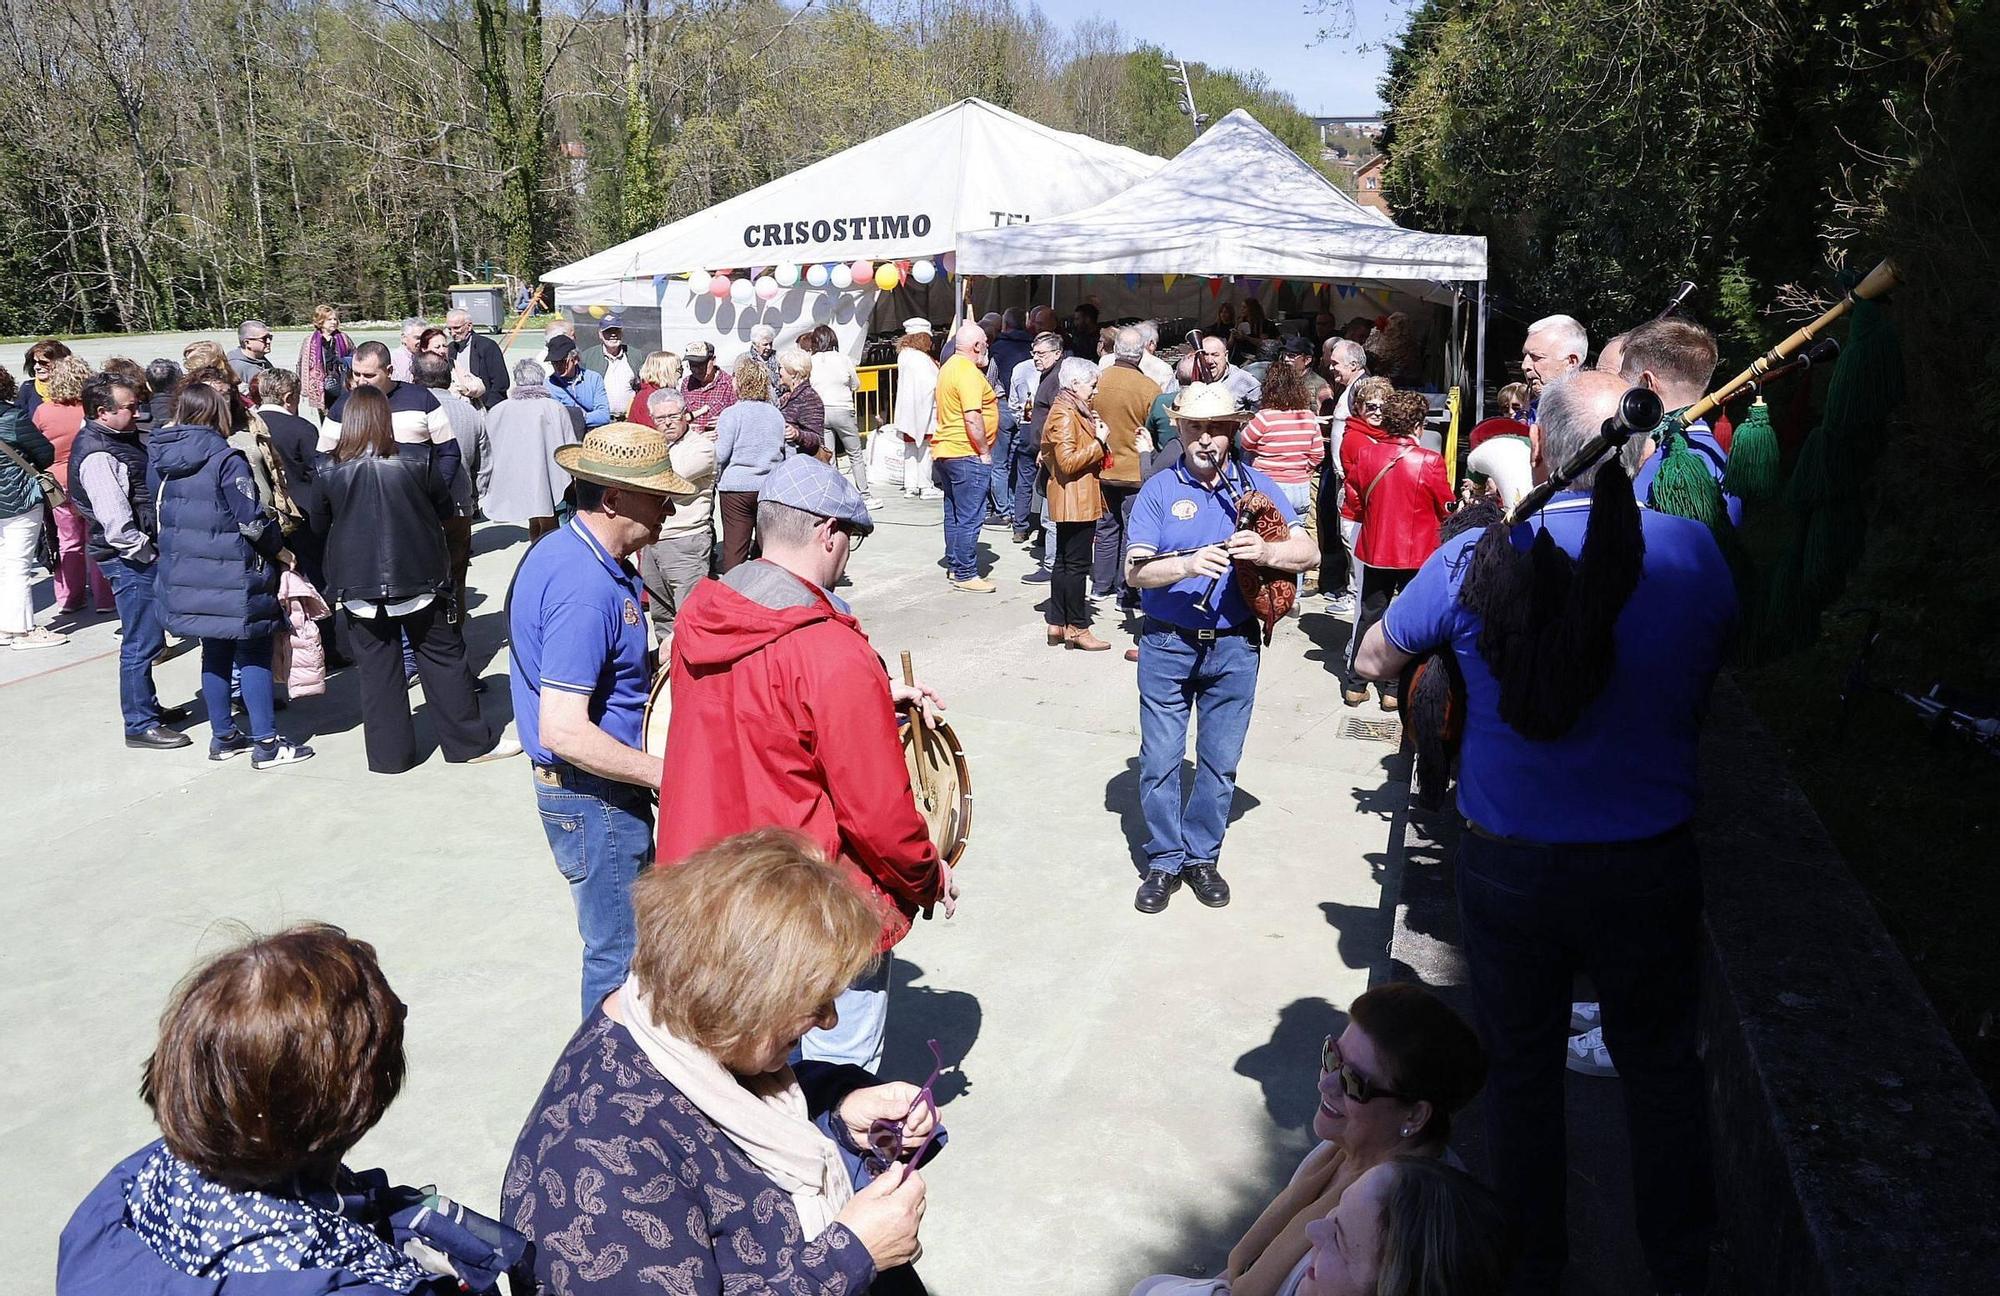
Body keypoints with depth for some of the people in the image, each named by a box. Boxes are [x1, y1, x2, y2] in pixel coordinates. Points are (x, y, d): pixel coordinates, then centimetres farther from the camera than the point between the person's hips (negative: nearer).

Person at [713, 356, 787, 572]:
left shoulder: (731, 414, -8)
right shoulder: (776, 414, 6)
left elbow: (720, 455, -9)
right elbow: (785, 452, 11)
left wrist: (716, 480, 8)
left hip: (737, 487, -4)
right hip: (771, 487, 4)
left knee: (734, 548, 1)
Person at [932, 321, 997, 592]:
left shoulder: (950, 366, 14)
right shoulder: (969, 373, -17)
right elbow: (972, 419, -23)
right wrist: (984, 452, -15)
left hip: (946, 450, 10)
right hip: (967, 454, -10)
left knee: (954, 514, 16)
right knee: (970, 517, -6)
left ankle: (954, 567, 23)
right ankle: (965, 575, -2)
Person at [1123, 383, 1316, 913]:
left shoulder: (1256, 486, 2)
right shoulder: (1159, 489, -2)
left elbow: (1307, 552, -4)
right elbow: (1135, 571, -10)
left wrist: (1265, 551, -24)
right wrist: (1189, 565, -27)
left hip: (1234, 646, 1)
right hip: (1167, 645, -1)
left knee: (1221, 760, 10)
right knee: (1160, 759, 4)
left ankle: (1201, 856, 27)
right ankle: (1164, 861, 19)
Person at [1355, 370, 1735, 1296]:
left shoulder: (1477, 559, -15)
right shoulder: (1692, 552, -12)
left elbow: (1371, 662, -1)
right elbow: (1707, 675, 6)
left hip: (1508, 866, 0)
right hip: (1649, 867, 1)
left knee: (1521, 1070, 18)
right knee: (1661, 1070, 21)